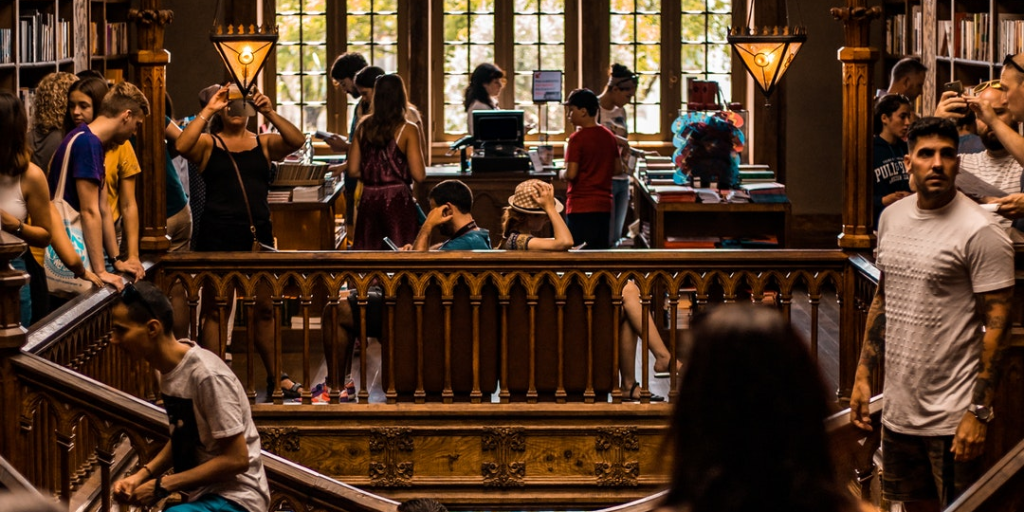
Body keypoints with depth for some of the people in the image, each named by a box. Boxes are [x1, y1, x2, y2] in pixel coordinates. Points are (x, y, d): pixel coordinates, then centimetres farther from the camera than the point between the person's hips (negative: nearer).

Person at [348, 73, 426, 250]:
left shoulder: (363, 127, 4)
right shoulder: (407, 130, -7)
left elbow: (353, 170, 5)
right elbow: (419, 175, -10)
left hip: (368, 200, 4)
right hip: (397, 201, -4)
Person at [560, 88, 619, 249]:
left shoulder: (578, 138, -13)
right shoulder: (609, 136, 7)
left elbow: (571, 174, -18)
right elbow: (617, 168, 15)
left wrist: (562, 174, 2)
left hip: (580, 206, -7)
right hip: (604, 205, 7)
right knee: (601, 250, 10)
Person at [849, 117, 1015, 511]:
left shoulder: (980, 232, -14)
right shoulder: (892, 217, 8)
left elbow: (997, 325, -15)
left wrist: (978, 412, -18)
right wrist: (863, 376, 13)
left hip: (952, 418, -7)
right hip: (898, 409, 7)